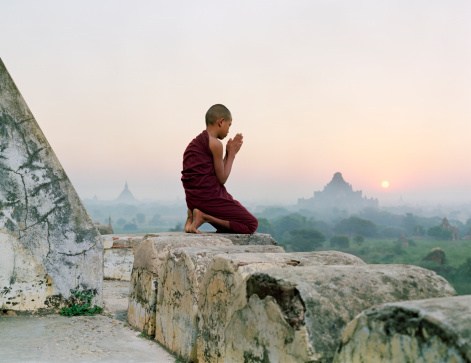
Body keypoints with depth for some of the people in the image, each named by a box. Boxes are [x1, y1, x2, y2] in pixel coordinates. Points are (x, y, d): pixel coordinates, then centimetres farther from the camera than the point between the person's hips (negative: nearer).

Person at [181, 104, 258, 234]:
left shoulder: (195, 142, 17)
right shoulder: (215, 143, -11)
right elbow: (222, 179, -7)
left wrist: (229, 153, 14)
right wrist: (232, 154, 4)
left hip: (193, 199, 9)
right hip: (209, 197, -9)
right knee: (252, 224, -3)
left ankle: (192, 216, 5)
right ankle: (204, 217, -12)